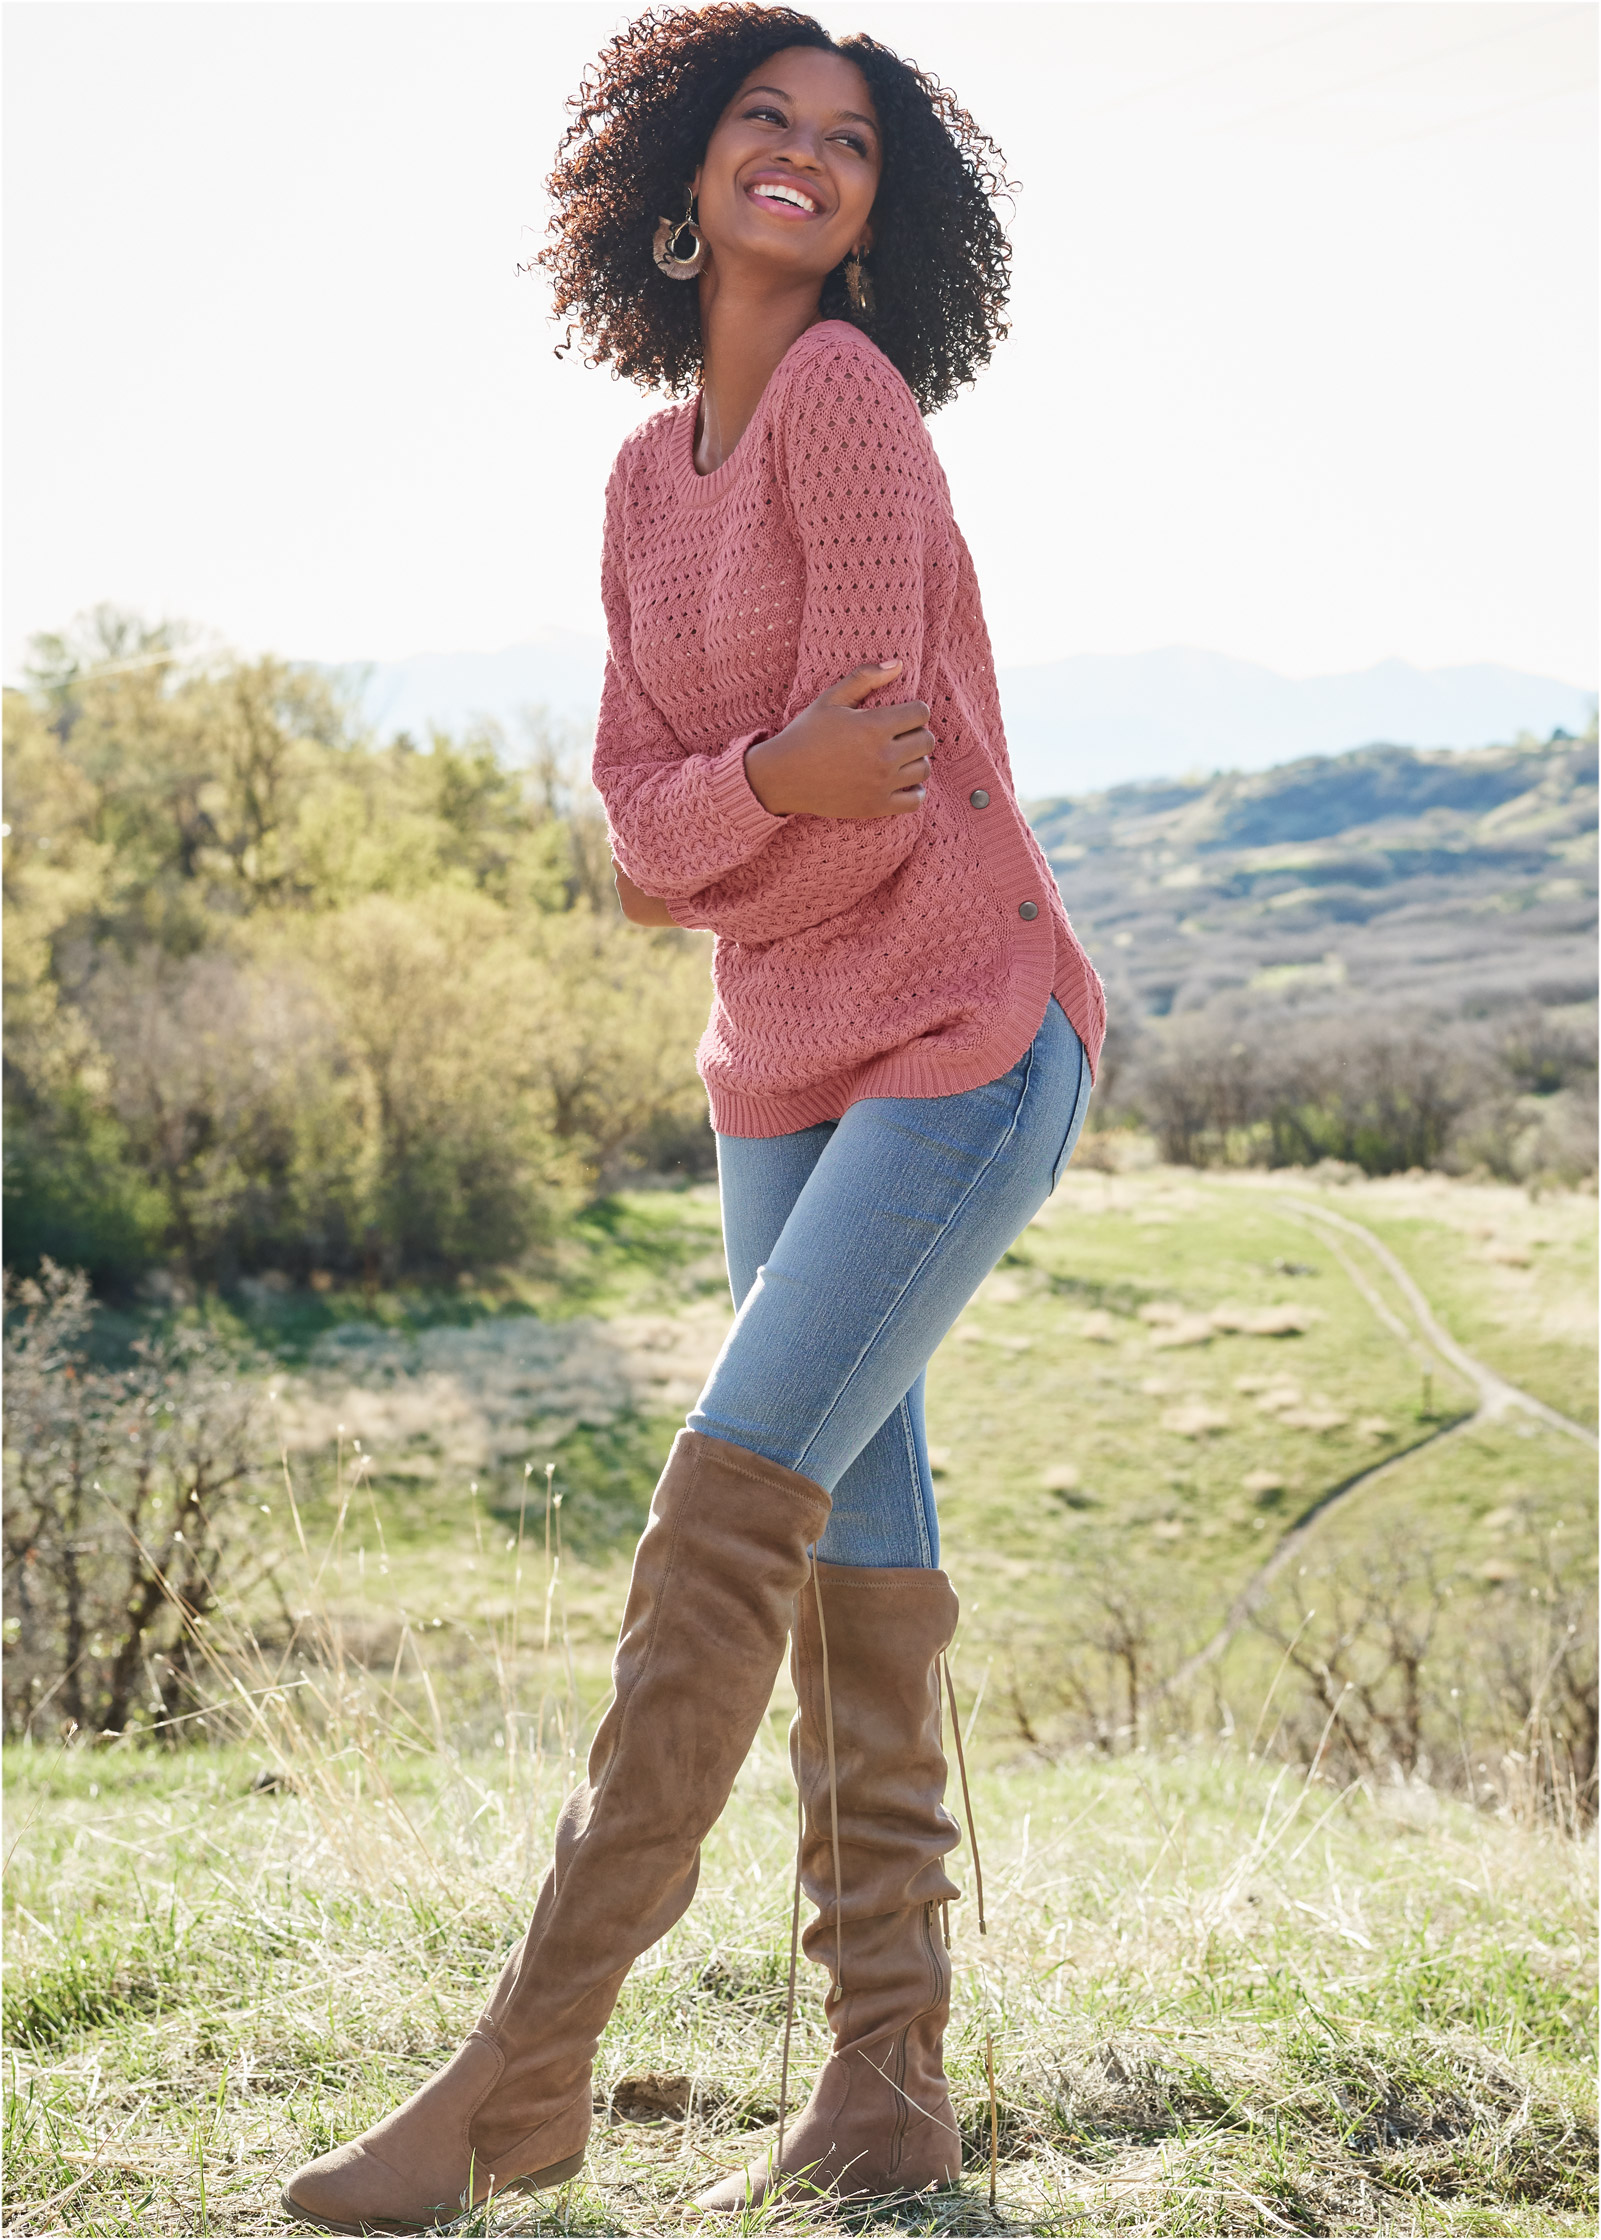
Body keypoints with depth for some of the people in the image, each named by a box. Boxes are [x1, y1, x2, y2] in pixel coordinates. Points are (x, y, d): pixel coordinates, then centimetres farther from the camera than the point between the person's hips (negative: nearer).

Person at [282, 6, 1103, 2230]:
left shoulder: (849, 393, -11)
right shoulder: (650, 482, 11)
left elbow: (862, 803, -16)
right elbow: (639, 846, 2)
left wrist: (703, 854, 0)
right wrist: (770, 786, -15)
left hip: (962, 1036, -8)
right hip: (782, 1068, 8)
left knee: (737, 1488, -15)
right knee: (855, 1552, 7)